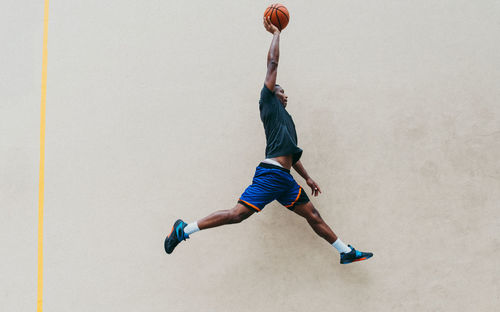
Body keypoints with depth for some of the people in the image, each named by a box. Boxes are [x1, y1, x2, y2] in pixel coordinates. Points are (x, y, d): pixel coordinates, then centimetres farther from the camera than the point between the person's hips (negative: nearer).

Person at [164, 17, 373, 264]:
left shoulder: (286, 118, 30)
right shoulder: (268, 102, 8)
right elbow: (273, 63, 3)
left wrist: (308, 178, 31)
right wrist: (275, 33, 13)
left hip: (285, 179, 9)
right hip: (270, 173, -9)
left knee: (313, 216, 11)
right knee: (238, 213, -17)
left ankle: (347, 252, 17)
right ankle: (184, 229, -11)